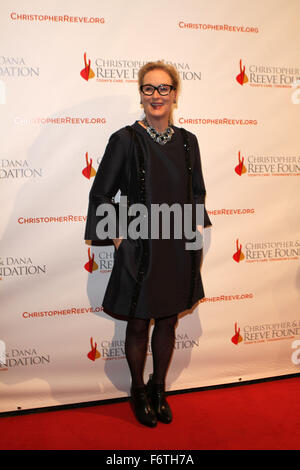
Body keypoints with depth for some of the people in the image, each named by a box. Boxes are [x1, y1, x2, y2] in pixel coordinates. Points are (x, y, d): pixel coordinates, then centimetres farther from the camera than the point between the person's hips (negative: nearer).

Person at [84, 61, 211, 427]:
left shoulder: (187, 141, 5)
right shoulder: (125, 140, -9)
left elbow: (197, 191, 16)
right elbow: (101, 195, -5)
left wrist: (197, 227, 5)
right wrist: (117, 237, -9)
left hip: (179, 248, 4)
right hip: (140, 249, -4)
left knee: (168, 322, 16)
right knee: (138, 325, 11)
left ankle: (159, 389, 38)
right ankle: (138, 391, 35)